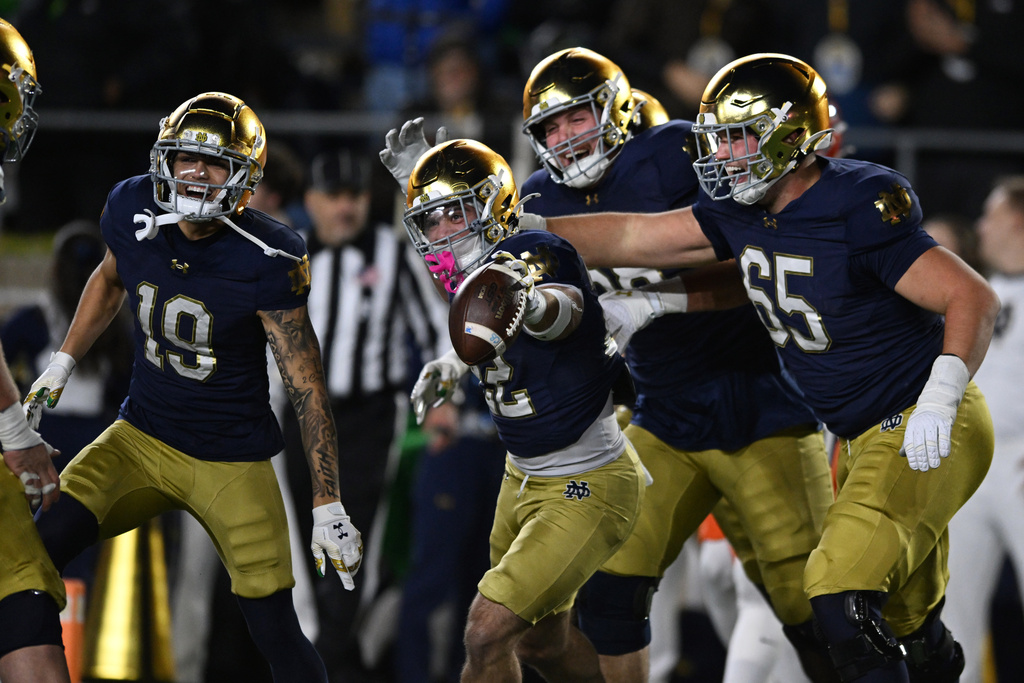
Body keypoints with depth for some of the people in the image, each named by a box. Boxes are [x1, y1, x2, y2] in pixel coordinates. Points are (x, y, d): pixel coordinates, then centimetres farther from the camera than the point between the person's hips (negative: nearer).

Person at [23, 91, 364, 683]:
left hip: (231, 460, -4)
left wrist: (329, 506, -16)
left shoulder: (264, 262, -20)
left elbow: (307, 386, -15)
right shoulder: (134, 213, -8)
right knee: (41, 549, -18)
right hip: (141, 436, 4)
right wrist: (62, 367, 17)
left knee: (276, 631, -5)